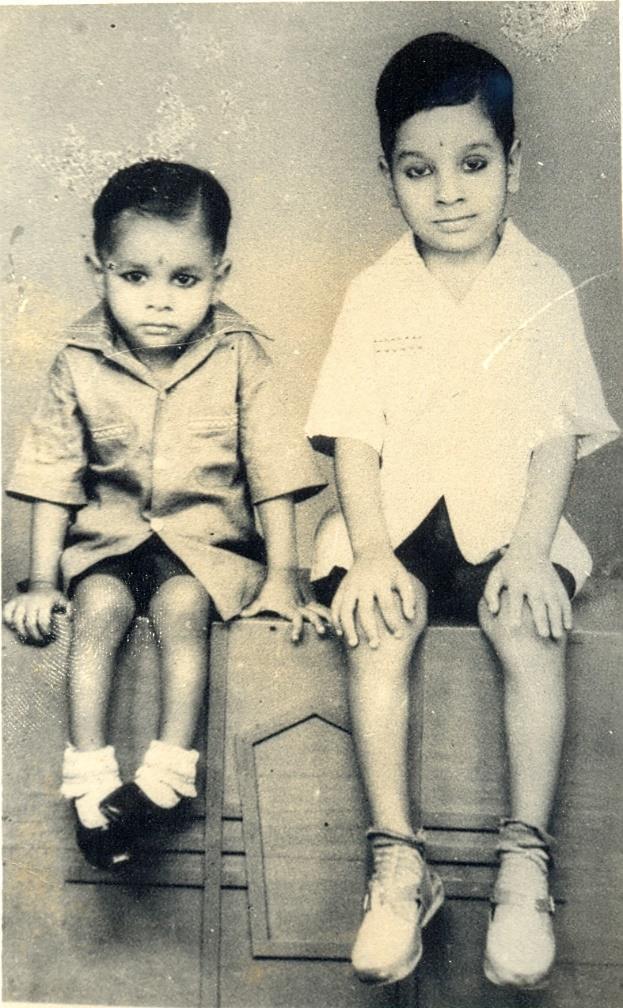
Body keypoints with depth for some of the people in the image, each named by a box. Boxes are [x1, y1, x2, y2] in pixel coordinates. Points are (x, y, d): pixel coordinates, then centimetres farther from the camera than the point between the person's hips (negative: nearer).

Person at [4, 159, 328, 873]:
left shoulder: (238, 355, -9)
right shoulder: (80, 362, -6)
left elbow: (273, 466, -6)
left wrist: (281, 574, -9)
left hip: (208, 534, -1)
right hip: (108, 534, 1)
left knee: (180, 607, -28)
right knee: (99, 606, -25)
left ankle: (169, 771, -22)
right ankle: (89, 774, -21)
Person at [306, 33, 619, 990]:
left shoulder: (544, 291, 3)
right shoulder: (374, 295, 5)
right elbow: (353, 435, -1)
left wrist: (529, 548, -16)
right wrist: (370, 551, -15)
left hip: (505, 513, 0)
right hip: (395, 515, 1)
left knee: (530, 628, -29)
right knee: (378, 631, -27)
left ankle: (526, 858, -20)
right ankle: (399, 860, -22)